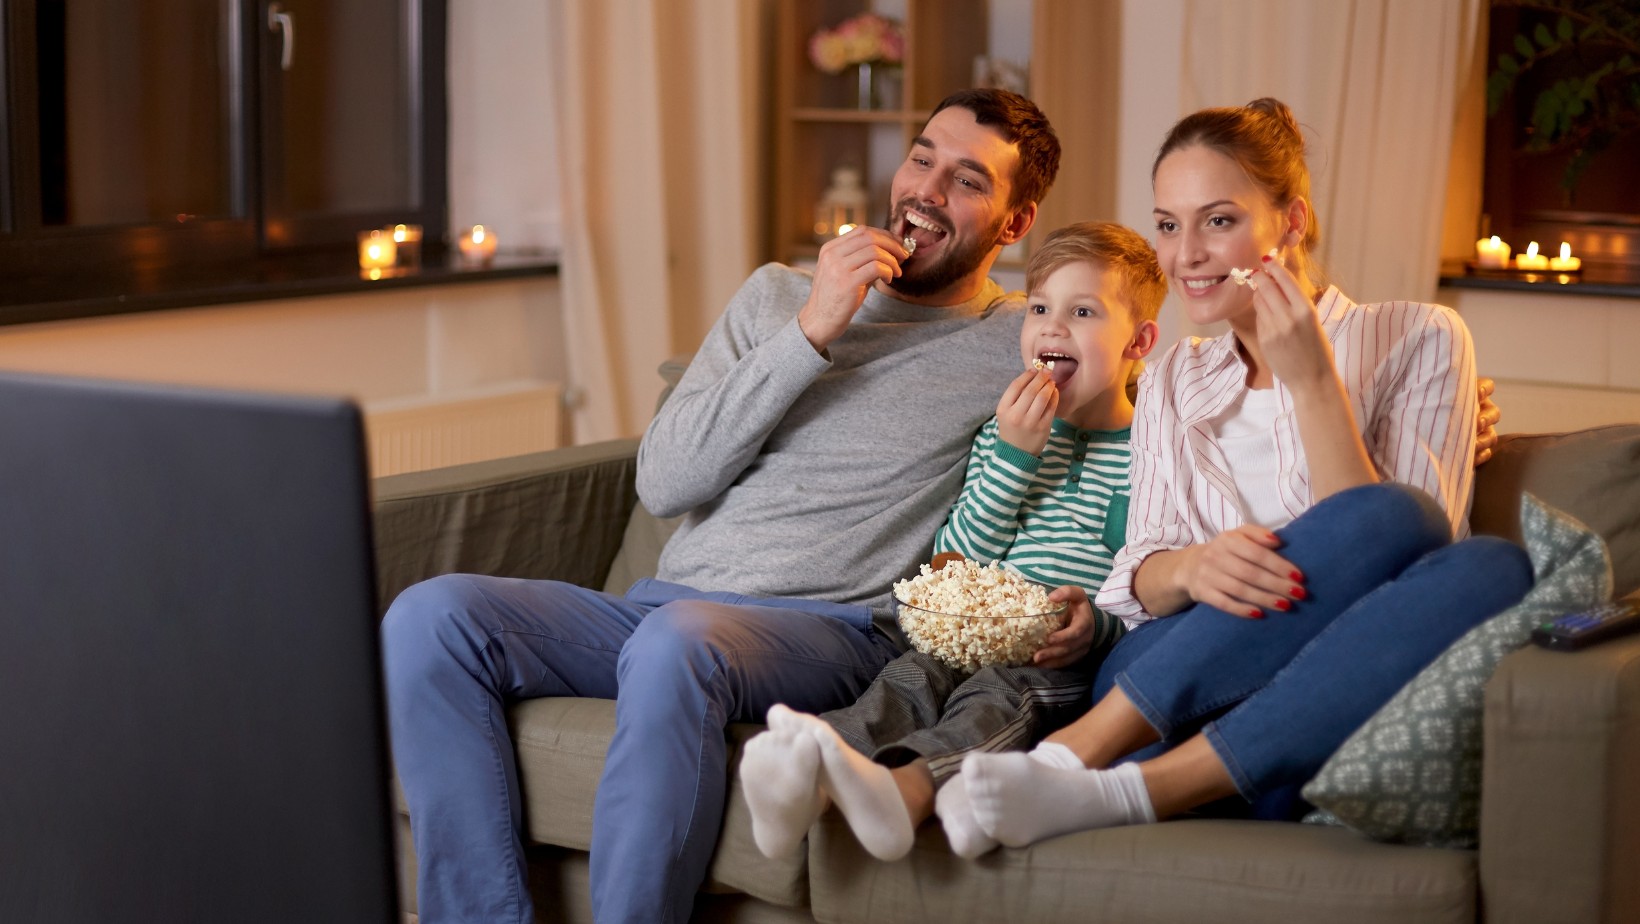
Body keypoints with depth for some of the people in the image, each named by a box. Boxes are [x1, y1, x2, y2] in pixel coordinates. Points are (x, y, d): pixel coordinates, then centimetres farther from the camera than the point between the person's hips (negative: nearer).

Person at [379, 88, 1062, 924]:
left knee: (678, 641, -39)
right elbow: (664, 481, 7)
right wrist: (810, 333, 0)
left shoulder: (1020, 348, 10)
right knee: (430, 617, -20)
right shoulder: (778, 296, 20)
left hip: (831, 628, -4)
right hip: (665, 602, 5)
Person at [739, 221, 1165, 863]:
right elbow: (955, 561, 8)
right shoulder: (1003, 433, 20)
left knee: (996, 697, -33)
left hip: (1068, 661, -4)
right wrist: (1014, 454, -1)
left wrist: (1099, 623, -20)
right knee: (909, 678, -26)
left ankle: (904, 790, -63)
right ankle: (806, 783, -55)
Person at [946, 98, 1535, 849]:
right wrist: (1189, 569, -13)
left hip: (1339, 713, 0)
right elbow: (1136, 584, 10)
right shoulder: (1172, 384, 21)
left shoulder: (1415, 342, 8)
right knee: (1394, 518, -27)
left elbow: (1386, 557, -5)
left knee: (1491, 569, -33)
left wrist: (1312, 381, -12)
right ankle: (1071, 761, -37)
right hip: (1172, 694, 1)